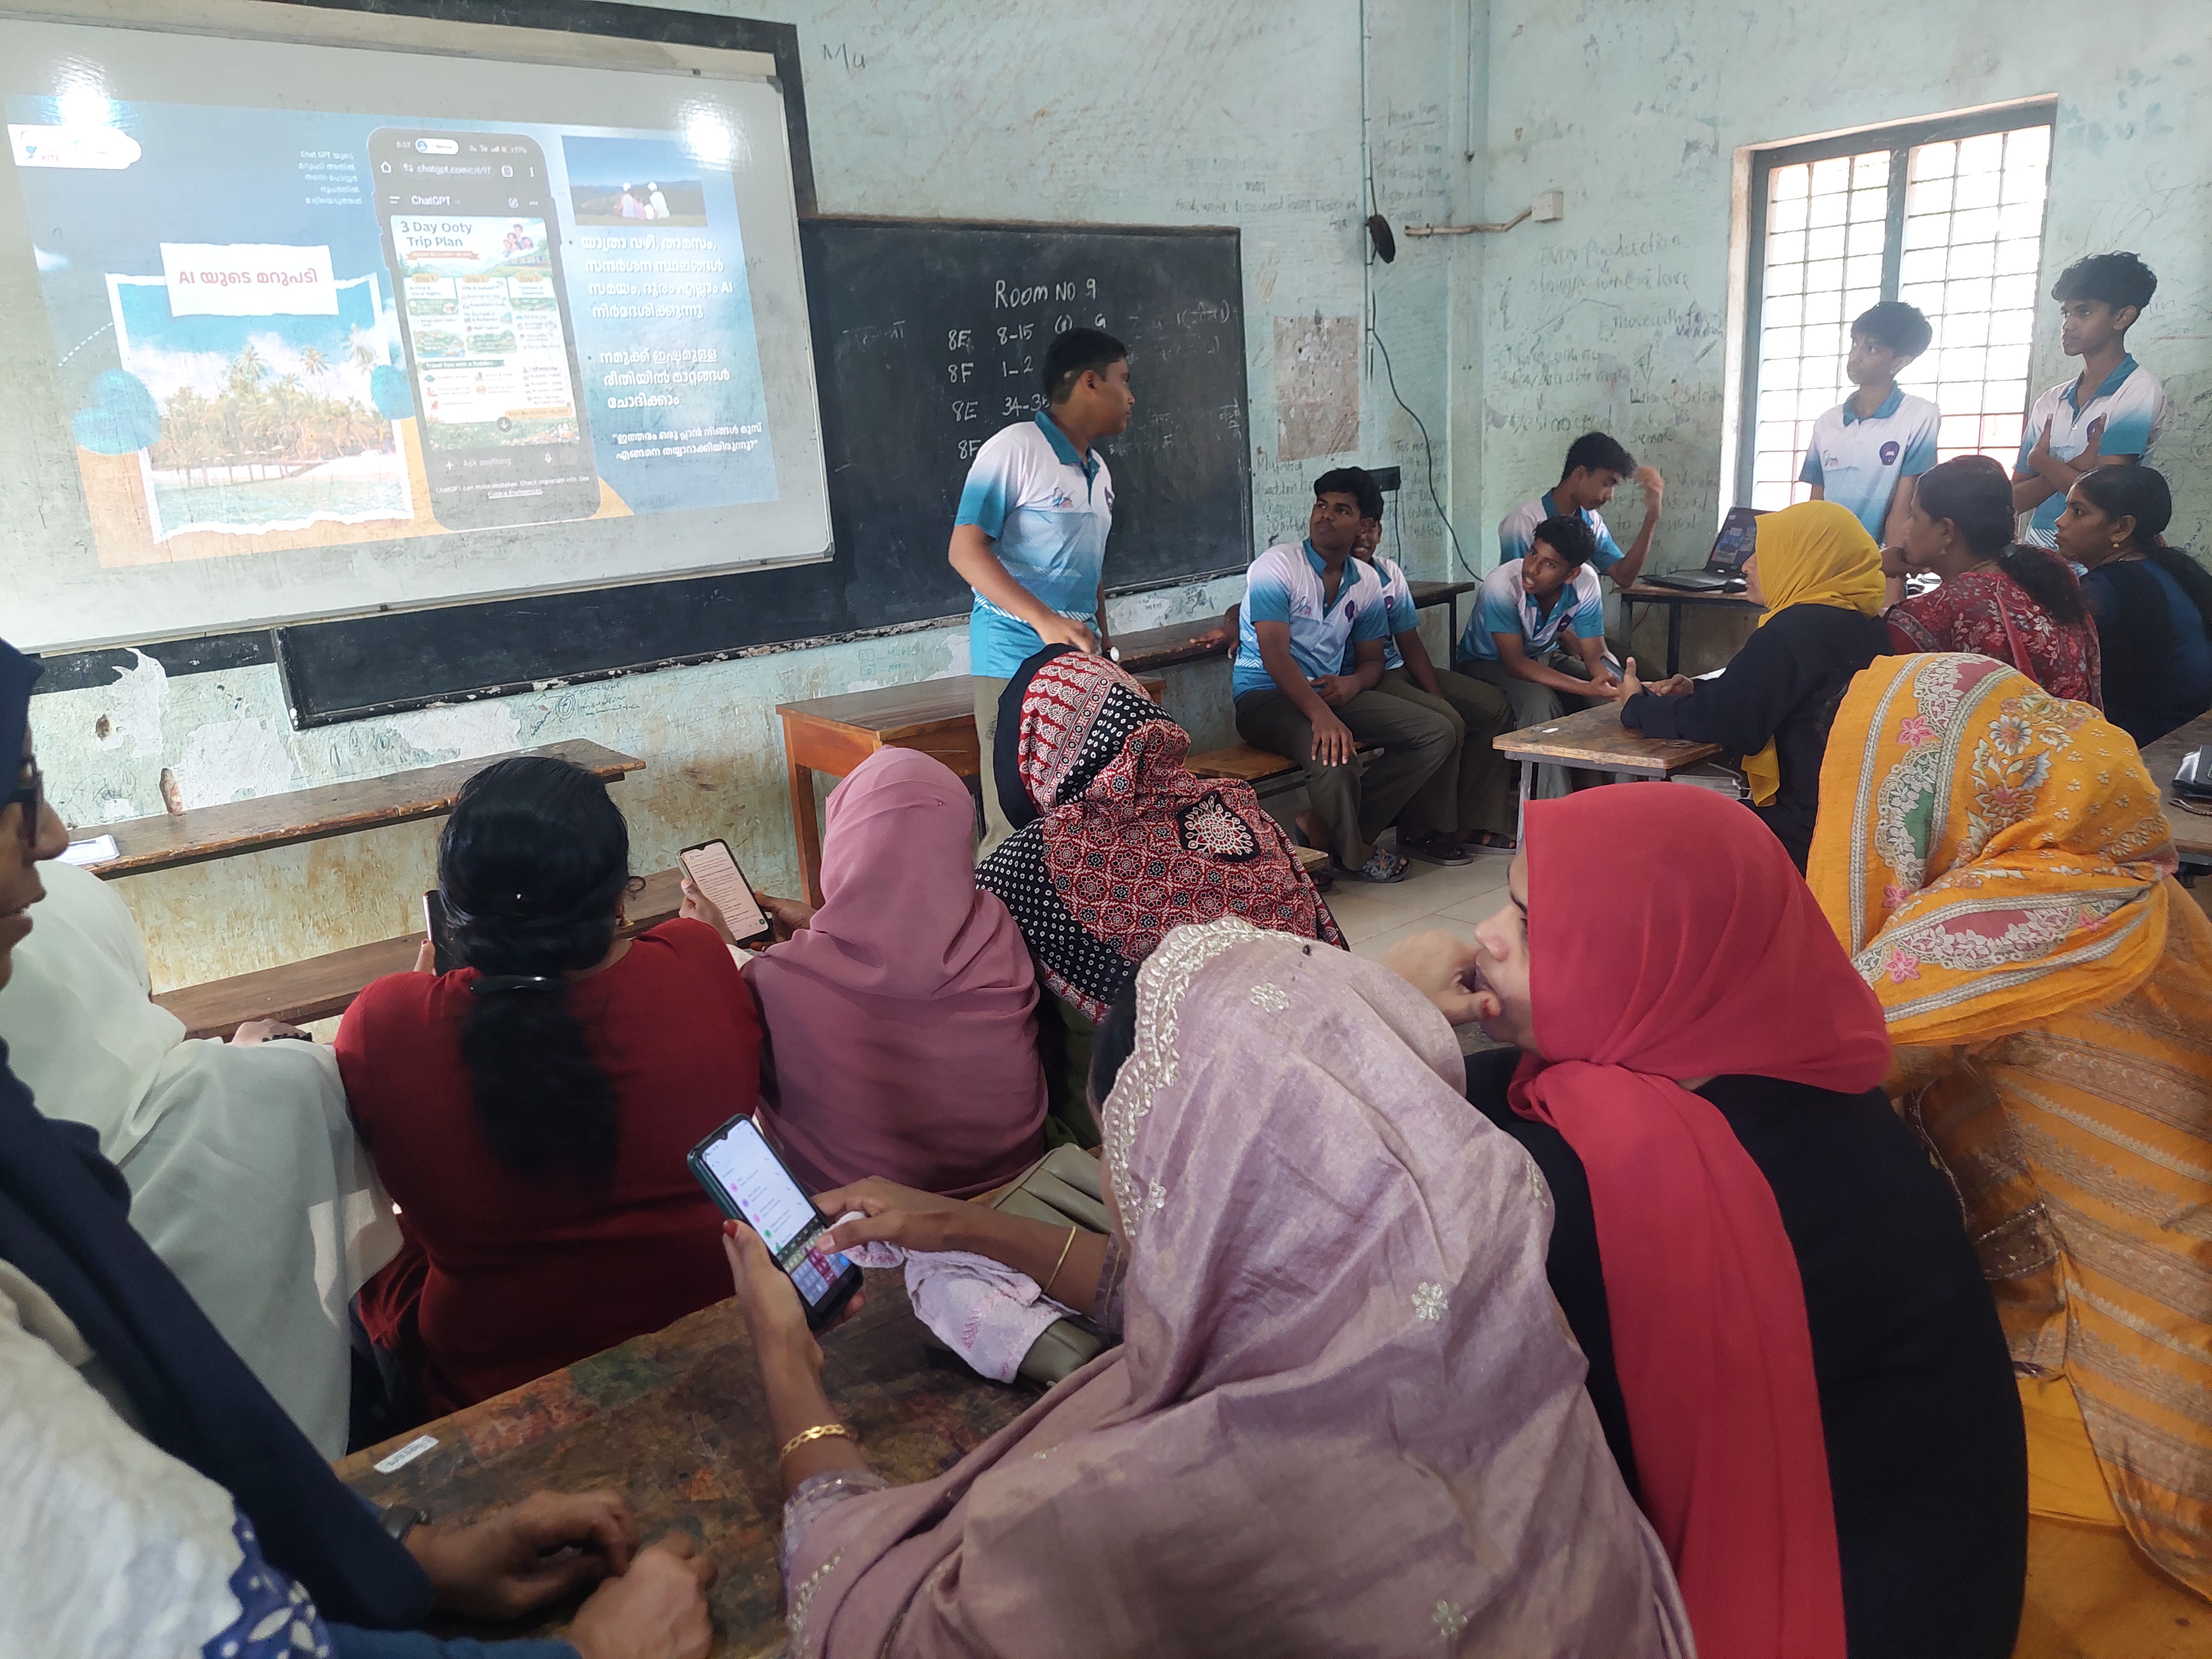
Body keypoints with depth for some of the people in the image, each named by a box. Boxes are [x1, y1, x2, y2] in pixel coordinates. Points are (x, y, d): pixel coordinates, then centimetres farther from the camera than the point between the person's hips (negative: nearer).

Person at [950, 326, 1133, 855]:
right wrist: (1045, 621, -25)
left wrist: (1102, 641, 22)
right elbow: (966, 551, -15)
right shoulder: (1015, 449, -9)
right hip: (1017, 657, -8)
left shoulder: (1099, 471, 17)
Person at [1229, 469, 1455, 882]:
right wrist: (1321, 715, -34)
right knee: (1335, 755, -36)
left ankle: (1322, 828, -11)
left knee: (1437, 732, -7)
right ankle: (1356, 850, -2)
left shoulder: (1367, 583, 9)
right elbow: (1275, 654, -21)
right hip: (1265, 696, -7)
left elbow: (1372, 660, 16)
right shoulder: (1277, 566, -11)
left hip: (1330, 691, 7)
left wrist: (1353, 683, -10)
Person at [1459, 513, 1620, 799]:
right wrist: (1586, 688, -41)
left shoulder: (1585, 582, -20)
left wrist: (1604, 678, -40)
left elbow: (1594, 655, -14)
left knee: (1614, 693, -17)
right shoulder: (1501, 587, -32)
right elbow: (1515, 664, -32)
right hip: (1489, 663, -5)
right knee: (1541, 703, -34)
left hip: (1545, 656, 5)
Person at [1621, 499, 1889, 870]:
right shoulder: (1863, 628, 10)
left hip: (1805, 833, -9)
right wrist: (1698, 691, 6)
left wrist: (1637, 707, -4)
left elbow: (1722, 722, -20)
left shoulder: (1795, 632, -20)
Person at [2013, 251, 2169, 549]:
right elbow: (2016, 499, 7)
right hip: (2035, 556, 4)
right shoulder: (2050, 402, 13)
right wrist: (2071, 470, -10)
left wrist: (2041, 460, 1)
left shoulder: (2140, 393, -3)